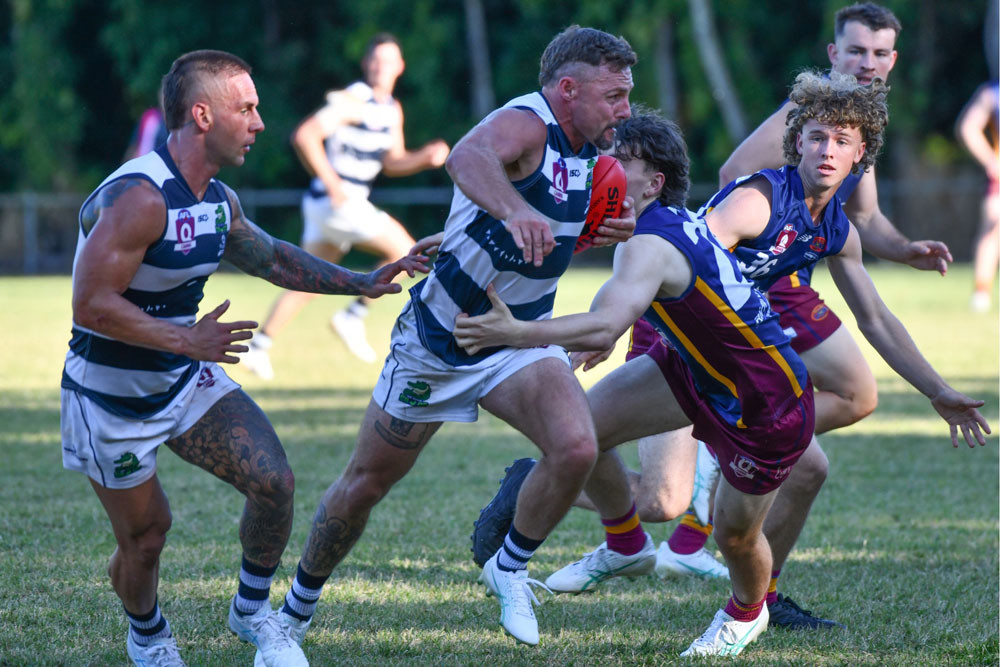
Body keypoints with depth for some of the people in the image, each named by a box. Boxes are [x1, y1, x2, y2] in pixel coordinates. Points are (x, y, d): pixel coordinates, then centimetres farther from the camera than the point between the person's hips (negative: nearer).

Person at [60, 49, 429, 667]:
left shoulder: (218, 200, 1)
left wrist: (359, 283, 13)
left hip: (188, 380, 7)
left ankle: (253, 611, 12)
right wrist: (187, 339, -31)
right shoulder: (137, 197, -27)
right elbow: (91, 306, -30)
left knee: (273, 480, -10)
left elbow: (271, 257, 21)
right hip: (113, 395, -7)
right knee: (146, 536, 5)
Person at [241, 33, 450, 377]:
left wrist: (425, 157, 3)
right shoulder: (352, 101, -14)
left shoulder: (392, 110, 14)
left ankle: (259, 346, 16)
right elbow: (305, 136, -21)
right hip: (336, 203, -9)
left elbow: (392, 163, 21)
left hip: (349, 204, 9)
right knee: (405, 252, -7)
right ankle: (353, 317, 0)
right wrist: (331, 183, -22)